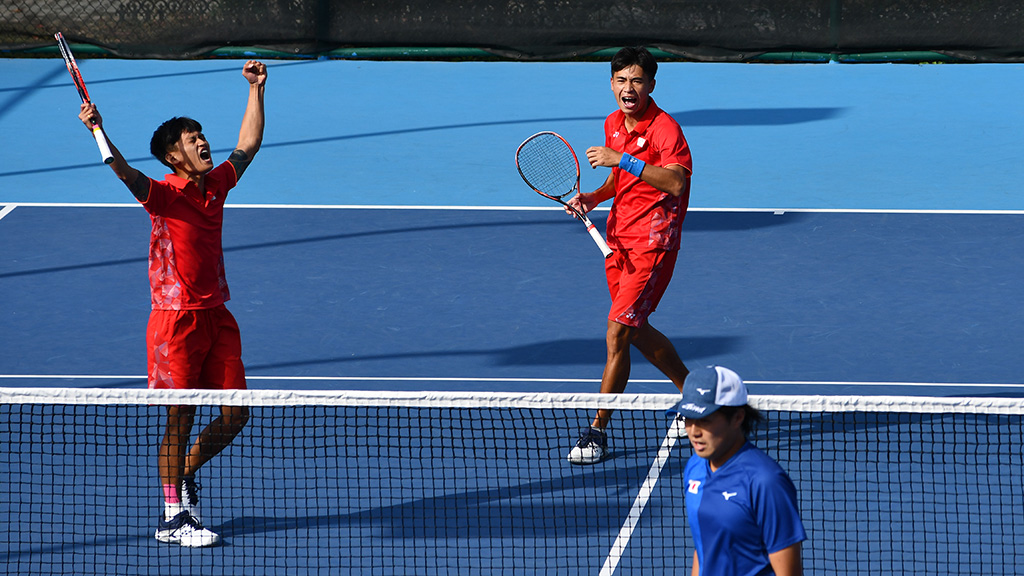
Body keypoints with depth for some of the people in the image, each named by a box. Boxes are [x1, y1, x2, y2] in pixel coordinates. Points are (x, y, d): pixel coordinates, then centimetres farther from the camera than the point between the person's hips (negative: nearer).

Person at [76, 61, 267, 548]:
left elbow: (248, 144, 21)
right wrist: (99, 132, -46)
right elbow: (127, 174, -30)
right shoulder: (163, 195, -11)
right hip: (177, 319, -6)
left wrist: (256, 90, 17)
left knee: (235, 414, 5)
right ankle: (172, 517, 8)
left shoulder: (215, 186, 8)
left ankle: (185, 475, 29)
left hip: (216, 316, 6)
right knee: (180, 419, -2)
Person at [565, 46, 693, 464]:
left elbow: (675, 181, -32)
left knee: (618, 334, -13)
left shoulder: (665, 128, -16)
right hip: (619, 239, 9)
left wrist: (622, 160, -34)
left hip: (652, 243, -9)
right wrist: (594, 197, 4)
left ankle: (597, 431, -7)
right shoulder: (613, 125, 9)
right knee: (638, 332, 17)